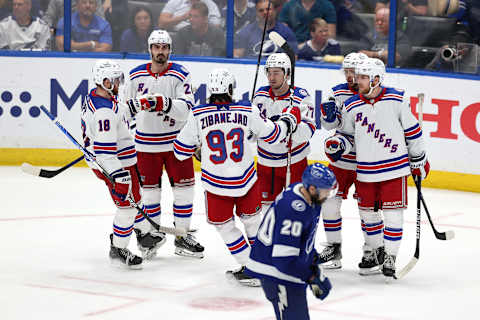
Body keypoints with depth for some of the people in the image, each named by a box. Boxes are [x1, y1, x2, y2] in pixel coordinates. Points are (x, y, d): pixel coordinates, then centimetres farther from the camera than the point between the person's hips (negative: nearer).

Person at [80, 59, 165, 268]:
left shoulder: (93, 97, 3)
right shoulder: (105, 111, -29)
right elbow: (105, 149, -32)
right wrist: (118, 174, -32)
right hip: (116, 164, -11)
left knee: (134, 198, 24)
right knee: (127, 205, -1)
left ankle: (147, 236, 39)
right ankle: (118, 250, 10)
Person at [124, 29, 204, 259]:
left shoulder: (180, 74, -6)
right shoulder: (136, 75, 2)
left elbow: (186, 107, -17)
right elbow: (126, 106, 13)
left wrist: (164, 103, -31)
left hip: (175, 141, -1)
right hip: (146, 143, 1)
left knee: (183, 187, 2)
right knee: (150, 189, 8)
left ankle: (182, 236, 12)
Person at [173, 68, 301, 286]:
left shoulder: (198, 115, -11)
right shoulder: (246, 112, -9)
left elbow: (181, 150, -3)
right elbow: (272, 134, 3)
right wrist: (291, 118, 22)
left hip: (216, 183, -1)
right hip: (246, 178, 2)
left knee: (222, 223, 17)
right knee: (252, 218, 24)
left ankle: (248, 268, 11)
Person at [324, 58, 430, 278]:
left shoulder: (397, 101, -7)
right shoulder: (352, 106, -1)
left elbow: (412, 131, 2)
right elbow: (349, 136, 12)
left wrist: (419, 161, 6)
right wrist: (337, 144, -10)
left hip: (394, 167, -3)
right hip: (366, 170, 3)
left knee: (393, 212, -2)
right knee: (367, 211, 12)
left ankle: (390, 256, 9)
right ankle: (377, 251, 32)